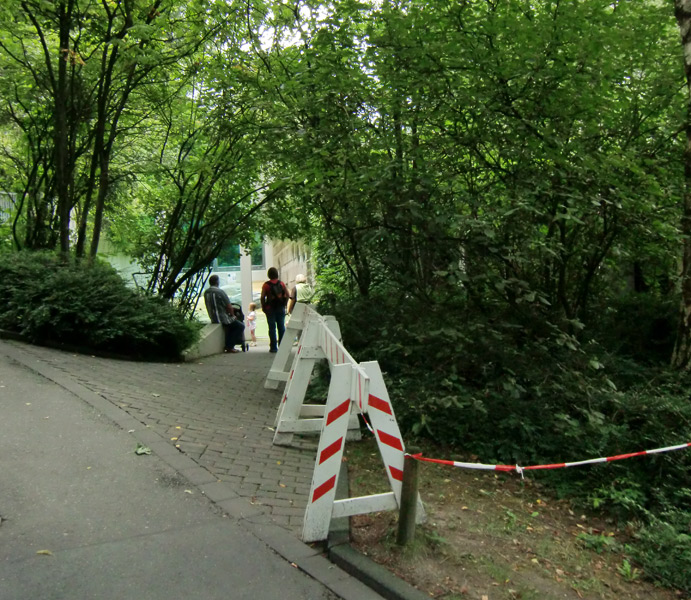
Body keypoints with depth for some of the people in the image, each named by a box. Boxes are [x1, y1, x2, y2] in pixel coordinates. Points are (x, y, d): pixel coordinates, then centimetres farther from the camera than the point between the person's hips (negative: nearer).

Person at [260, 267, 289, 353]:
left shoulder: (266, 285, -4)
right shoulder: (282, 283, 4)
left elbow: (262, 297, -8)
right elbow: (287, 295, 2)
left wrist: (263, 307, 1)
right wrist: (284, 304, 11)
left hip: (270, 308, -2)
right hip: (281, 308, 2)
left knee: (272, 327, 0)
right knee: (281, 327, 7)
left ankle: (273, 347, -1)